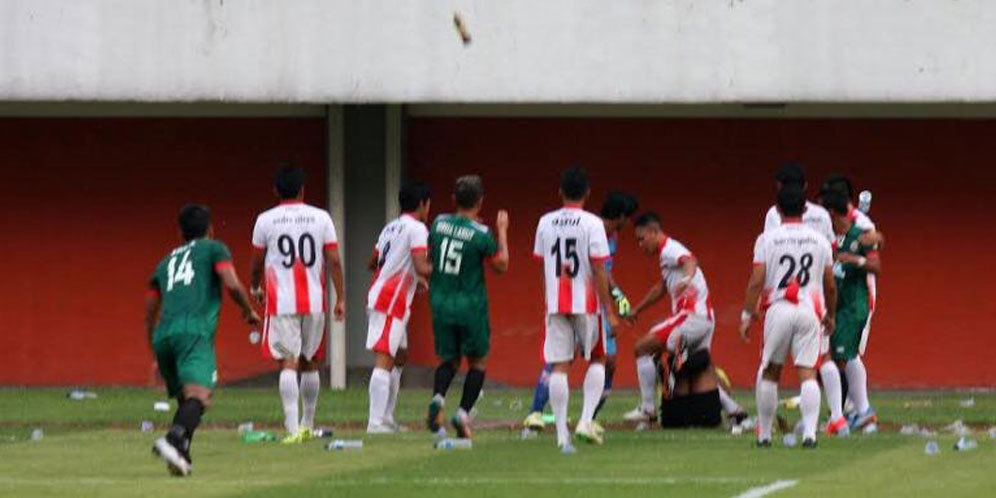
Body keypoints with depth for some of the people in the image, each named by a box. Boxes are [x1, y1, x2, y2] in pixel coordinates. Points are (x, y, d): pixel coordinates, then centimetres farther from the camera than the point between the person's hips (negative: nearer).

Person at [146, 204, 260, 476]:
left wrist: (156, 358, 38)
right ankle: (174, 440, -46)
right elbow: (232, 284, 0)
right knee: (199, 396, -21)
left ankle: (180, 456, 3)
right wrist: (248, 311, 19)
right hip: (194, 332, -6)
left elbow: (149, 315, 31)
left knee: (184, 400, 19)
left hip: (163, 334, 6)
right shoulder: (213, 249, 17)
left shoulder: (166, 262, 31)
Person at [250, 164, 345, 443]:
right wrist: (340, 298, 6)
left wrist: (256, 288, 29)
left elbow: (257, 263, 10)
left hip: (281, 302, -2)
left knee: (288, 363, -7)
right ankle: (307, 426, 24)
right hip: (314, 302, 2)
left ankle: (293, 429, -20)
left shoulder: (266, 220, 0)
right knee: (310, 364, 16)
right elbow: (333, 261, 1)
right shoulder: (320, 218, 3)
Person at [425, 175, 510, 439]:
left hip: (440, 301, 4)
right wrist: (502, 231, 7)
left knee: (448, 359, 15)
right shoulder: (481, 234, -14)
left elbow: (430, 252, 15)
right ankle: (463, 413, -1)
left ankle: (438, 397, -14)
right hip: (470, 305, -4)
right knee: (478, 360, 13)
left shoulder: (439, 223, -1)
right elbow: (501, 265, -1)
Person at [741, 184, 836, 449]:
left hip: (778, 309, -1)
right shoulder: (819, 241, 8)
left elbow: (756, 281, -6)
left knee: (769, 372, 13)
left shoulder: (767, 239, 0)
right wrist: (830, 315, 26)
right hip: (809, 310, 1)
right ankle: (809, 432, -18)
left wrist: (747, 315, -1)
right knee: (807, 372, -3)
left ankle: (764, 433, 17)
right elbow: (830, 285, 11)